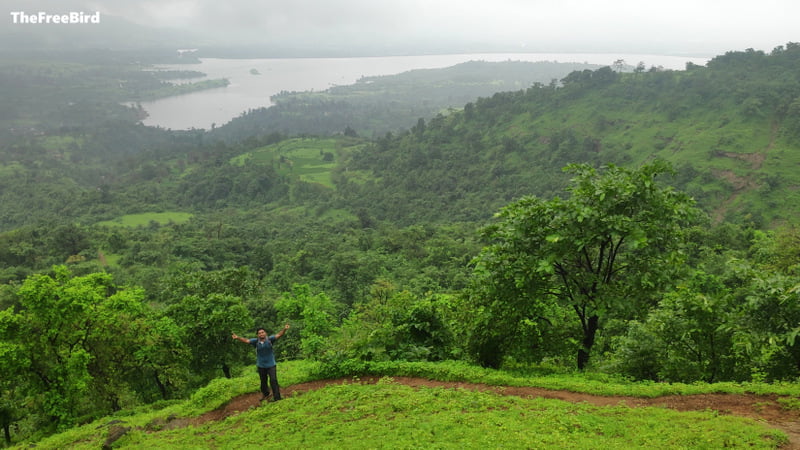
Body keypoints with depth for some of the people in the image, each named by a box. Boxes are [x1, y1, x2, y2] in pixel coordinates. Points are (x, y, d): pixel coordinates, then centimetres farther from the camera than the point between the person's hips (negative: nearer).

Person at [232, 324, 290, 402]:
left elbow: (278, 335, -22)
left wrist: (284, 329, -40)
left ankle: (277, 398, -1)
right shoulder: (256, 341, -7)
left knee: (273, 380, -8)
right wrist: (238, 338, -28)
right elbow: (246, 340, -12)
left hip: (271, 364, -3)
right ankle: (266, 394, 44)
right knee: (263, 381, 20)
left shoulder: (270, 339, -12)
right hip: (261, 366, 3)